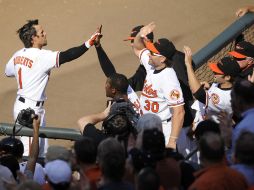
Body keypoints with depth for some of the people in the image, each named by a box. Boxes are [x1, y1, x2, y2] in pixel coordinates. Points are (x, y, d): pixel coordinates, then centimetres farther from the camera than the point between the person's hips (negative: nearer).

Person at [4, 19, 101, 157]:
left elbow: (8, 72, 19)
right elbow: (66, 56, -29)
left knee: (42, 149, 18)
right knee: (30, 152, -3)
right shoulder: (41, 56, -20)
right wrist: (89, 43, -33)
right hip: (30, 109, -9)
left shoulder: (18, 55, 4)